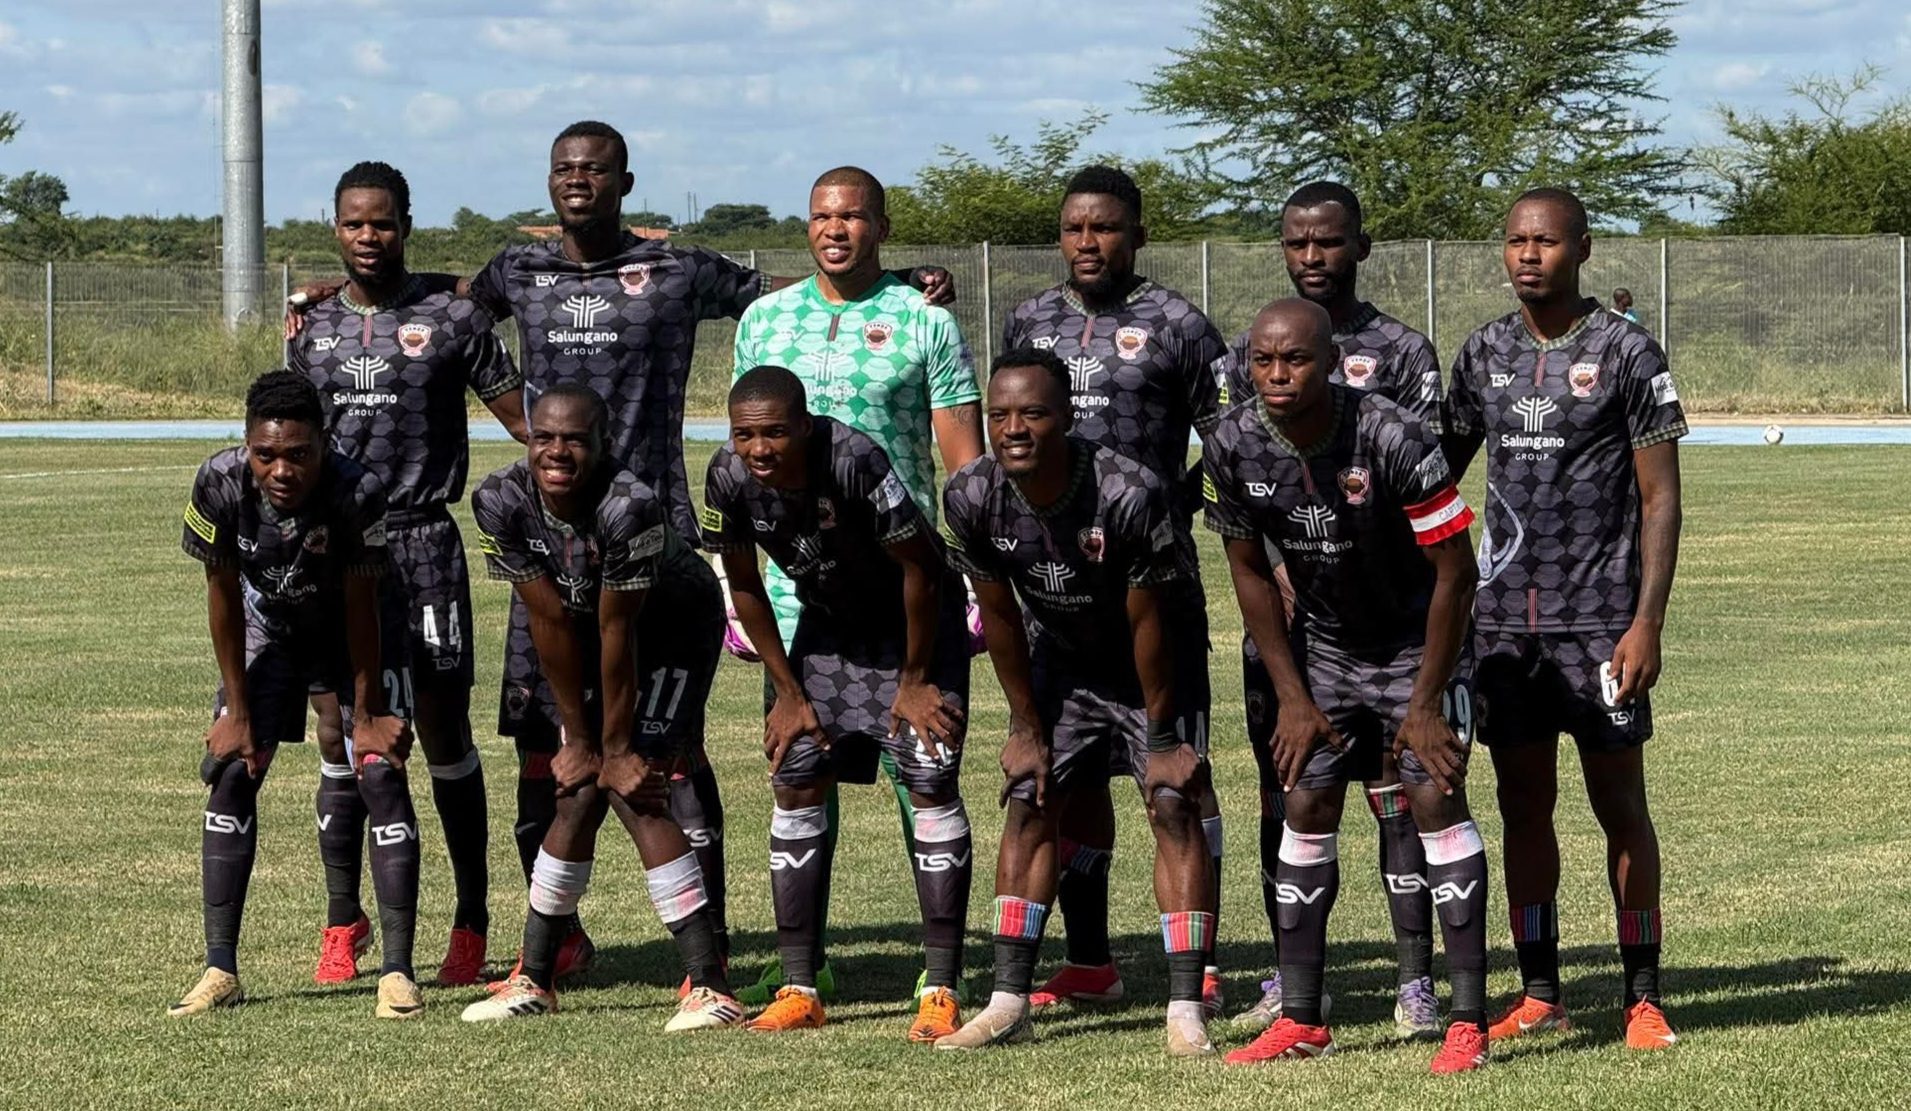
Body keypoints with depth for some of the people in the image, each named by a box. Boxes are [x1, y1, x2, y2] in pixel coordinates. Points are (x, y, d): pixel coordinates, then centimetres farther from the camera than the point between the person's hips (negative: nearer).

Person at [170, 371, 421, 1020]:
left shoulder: (358, 493, -37)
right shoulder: (221, 484, -30)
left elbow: (361, 606, -24)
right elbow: (223, 595, -16)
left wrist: (366, 712, -15)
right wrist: (236, 709, -11)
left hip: (360, 629, -3)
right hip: (271, 625, 3)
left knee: (381, 773, -14)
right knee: (233, 772, -7)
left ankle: (397, 971, -11)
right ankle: (220, 971, -2)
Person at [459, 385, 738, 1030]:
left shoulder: (631, 508, -35)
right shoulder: (501, 501, -21)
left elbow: (618, 633, -27)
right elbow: (551, 622, -16)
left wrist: (617, 747, -18)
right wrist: (578, 738, -11)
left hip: (672, 631, -5)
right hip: (583, 631, 5)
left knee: (633, 791, -16)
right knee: (581, 793, 1)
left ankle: (711, 986, -18)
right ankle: (536, 979, 13)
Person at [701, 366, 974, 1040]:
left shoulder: (855, 462, -36)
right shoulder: (730, 478, -20)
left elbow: (920, 569, -23)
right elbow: (745, 588, -3)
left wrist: (915, 679, -15)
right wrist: (789, 692, -1)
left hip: (916, 623, -5)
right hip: (829, 624, 5)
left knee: (930, 785, -14)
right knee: (796, 786, -2)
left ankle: (941, 991, -12)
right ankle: (799, 991, 3)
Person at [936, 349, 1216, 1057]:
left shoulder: (1129, 494, -35)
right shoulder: (972, 499, -22)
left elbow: (1147, 622, -24)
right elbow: (999, 615, -7)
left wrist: (1161, 738, -16)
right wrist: (1027, 726, -2)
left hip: (1153, 669, -4)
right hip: (1060, 665, 4)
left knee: (1173, 806, -13)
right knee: (1029, 804, -1)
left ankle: (1185, 1009, -13)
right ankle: (1009, 1001, 3)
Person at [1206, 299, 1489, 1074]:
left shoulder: (1393, 441, -31)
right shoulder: (1234, 448, -16)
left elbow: (1454, 573, -22)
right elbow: (1250, 572, -1)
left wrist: (1425, 703, -19)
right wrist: (1292, 697, -3)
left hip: (1414, 639, -5)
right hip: (1324, 642, 5)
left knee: (1434, 800, -13)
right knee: (1307, 808, 2)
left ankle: (1469, 1021, -11)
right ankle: (1301, 1020, 9)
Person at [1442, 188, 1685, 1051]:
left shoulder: (1625, 353, -4)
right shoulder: (1483, 354, 9)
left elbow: (1660, 499, -5)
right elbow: (1442, 474, 18)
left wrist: (1647, 622, -13)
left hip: (1599, 619, -4)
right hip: (1504, 618, 4)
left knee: (1619, 804, 0)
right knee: (1522, 806, 7)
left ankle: (1643, 997, 5)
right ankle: (1539, 994, 14)